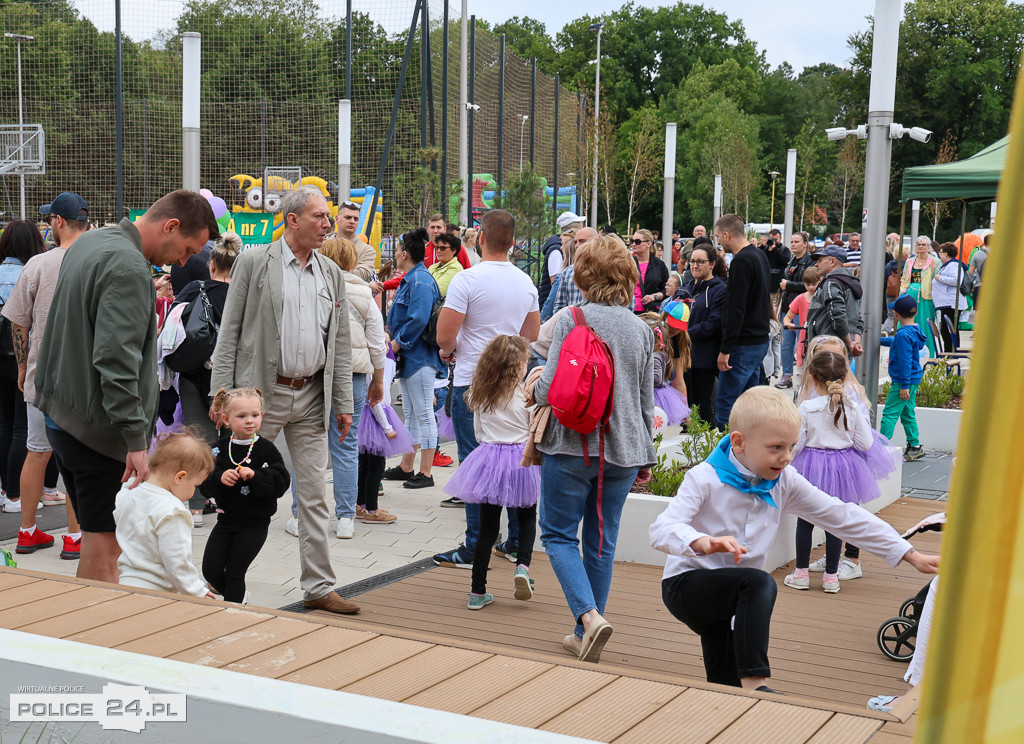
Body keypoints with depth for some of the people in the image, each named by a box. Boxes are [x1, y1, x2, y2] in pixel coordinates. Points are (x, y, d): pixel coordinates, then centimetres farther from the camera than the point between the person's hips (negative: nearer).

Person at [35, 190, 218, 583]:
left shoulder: (90, 242, 15)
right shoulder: (128, 268, -18)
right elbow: (116, 362, -25)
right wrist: (136, 440, -24)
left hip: (61, 414, 10)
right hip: (100, 428, -10)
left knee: (95, 534, 16)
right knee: (105, 544, -4)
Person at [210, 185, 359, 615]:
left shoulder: (332, 273, 11)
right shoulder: (254, 262, -3)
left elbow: (341, 344, 12)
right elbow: (229, 332, -3)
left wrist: (343, 403, 8)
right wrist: (222, 395, -9)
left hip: (312, 397, 4)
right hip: (262, 393, -4)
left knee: (314, 495, 6)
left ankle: (318, 587, 14)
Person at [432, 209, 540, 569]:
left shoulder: (467, 280, -13)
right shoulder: (526, 283, 6)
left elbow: (444, 335, -15)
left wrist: (450, 350, 5)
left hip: (472, 381, -5)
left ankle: (475, 548, 0)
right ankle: (516, 542, 18)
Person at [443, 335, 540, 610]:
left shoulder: (480, 393, 2)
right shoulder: (527, 394, -10)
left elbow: (478, 432, 10)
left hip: (489, 460, 3)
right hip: (521, 460, -3)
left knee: (487, 527, 9)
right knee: (527, 517, 20)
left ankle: (478, 591, 10)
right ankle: (522, 566, -3)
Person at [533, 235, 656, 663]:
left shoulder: (572, 320, -9)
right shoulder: (642, 330, 6)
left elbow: (550, 390, -15)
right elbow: (647, 402, 11)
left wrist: (534, 384, 9)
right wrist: (646, 457, 19)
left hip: (573, 446, -4)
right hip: (623, 451, 5)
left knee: (559, 534, 6)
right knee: (602, 542, 12)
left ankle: (589, 616, -14)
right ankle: (584, 636, 20)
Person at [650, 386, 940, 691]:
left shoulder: (785, 483, -1)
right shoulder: (705, 479, -17)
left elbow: (843, 516, 1)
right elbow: (661, 530, -30)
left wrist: (911, 556, -1)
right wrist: (704, 542, -52)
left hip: (730, 599, 7)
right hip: (686, 585, -6)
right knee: (759, 583, -33)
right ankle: (754, 685, -36)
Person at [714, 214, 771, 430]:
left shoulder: (741, 261, -17)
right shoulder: (760, 255, 14)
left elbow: (736, 310, -21)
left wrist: (726, 349, -20)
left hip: (743, 345, -10)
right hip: (760, 340, 10)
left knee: (725, 405, -7)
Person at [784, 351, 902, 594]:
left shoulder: (806, 408, -14)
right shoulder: (853, 408, -7)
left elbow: (796, 444, -12)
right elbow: (865, 443, -3)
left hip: (811, 468, -2)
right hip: (843, 469, 2)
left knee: (805, 521, 12)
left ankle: (801, 573, 18)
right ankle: (831, 576, 17)